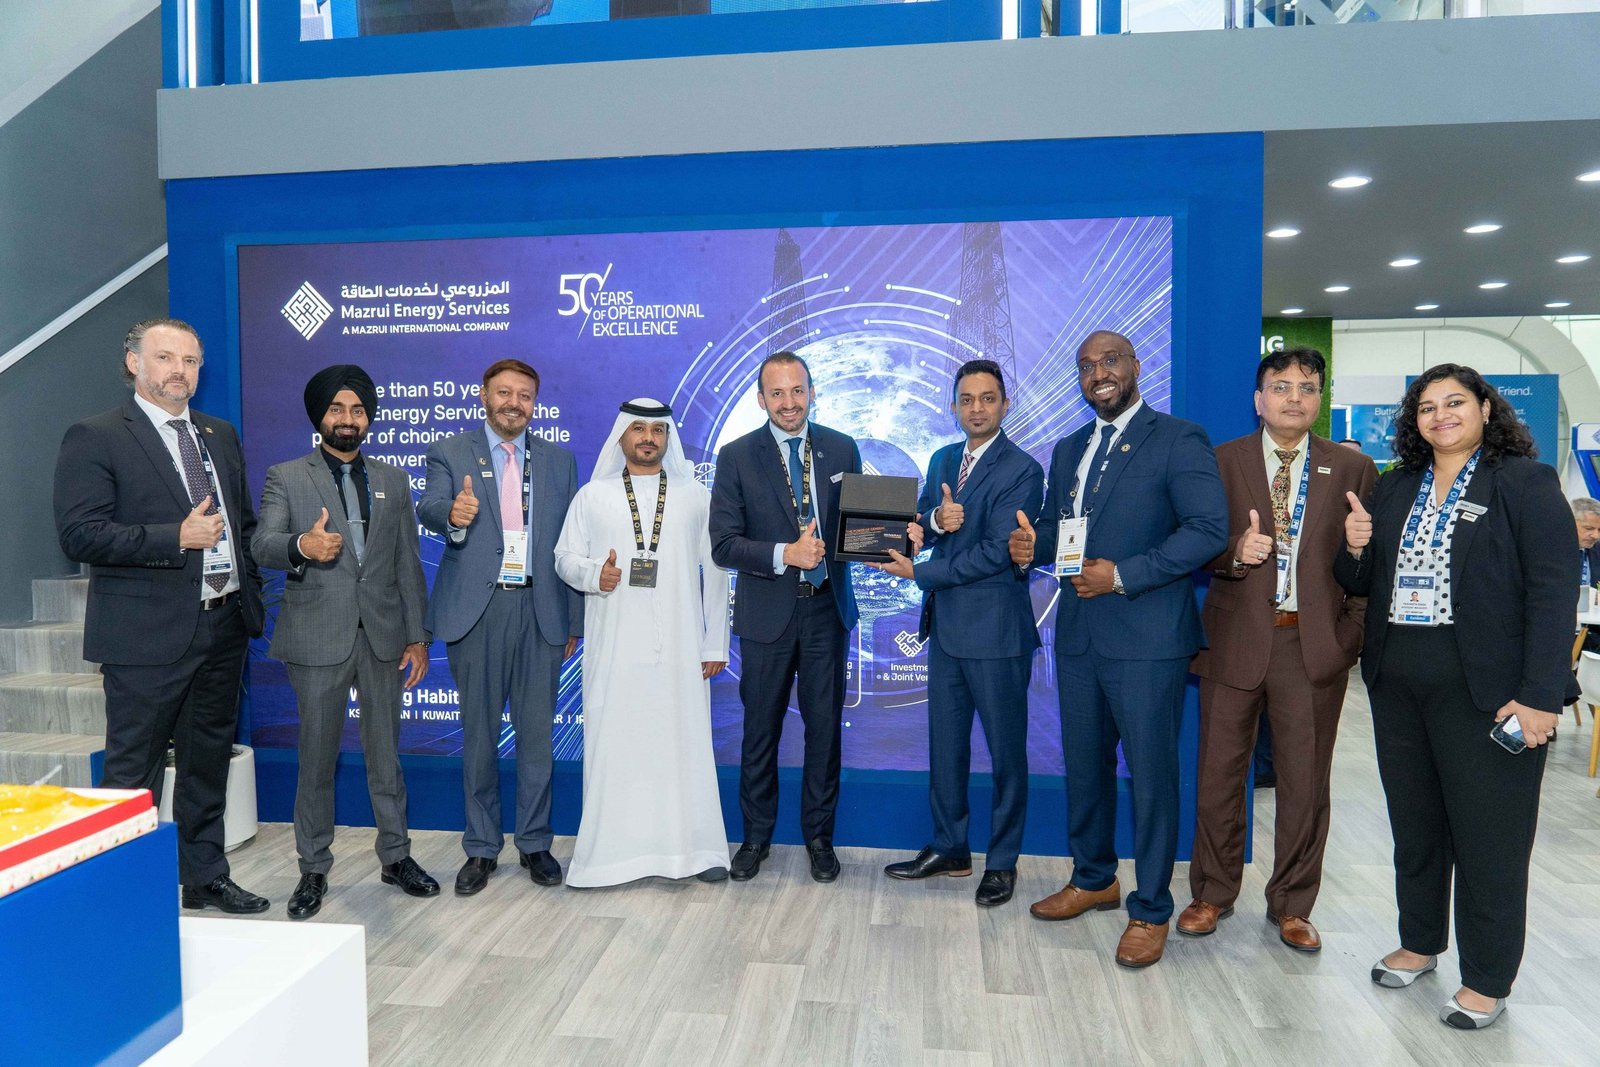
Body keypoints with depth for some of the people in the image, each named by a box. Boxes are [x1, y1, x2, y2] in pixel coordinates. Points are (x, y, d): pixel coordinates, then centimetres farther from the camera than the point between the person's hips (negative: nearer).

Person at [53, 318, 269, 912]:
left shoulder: (220, 436, 14)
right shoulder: (95, 439, -6)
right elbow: (79, 534, -15)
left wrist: (249, 593, 10)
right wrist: (176, 538, -20)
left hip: (223, 629, 7)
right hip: (147, 636, -6)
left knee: (209, 764, 17)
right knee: (133, 774, 4)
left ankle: (206, 878, 31)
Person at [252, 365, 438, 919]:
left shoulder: (392, 480, 12)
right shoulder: (286, 477, 5)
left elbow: (408, 563, 10)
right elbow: (262, 545, -9)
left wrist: (418, 636, 5)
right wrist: (301, 545, -32)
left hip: (383, 635, 2)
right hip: (317, 639, -2)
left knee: (385, 753, 10)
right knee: (317, 759, 6)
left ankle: (396, 857, 24)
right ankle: (313, 869, 21)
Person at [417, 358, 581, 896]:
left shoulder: (559, 460, 10)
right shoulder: (449, 453, 4)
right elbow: (428, 507, -16)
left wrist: (574, 621, 6)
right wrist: (453, 515, -40)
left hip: (540, 612, 2)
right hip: (477, 611, -1)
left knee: (537, 734, 8)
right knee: (478, 735, 8)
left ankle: (535, 843, 24)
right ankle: (481, 848, 23)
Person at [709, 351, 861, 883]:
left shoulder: (842, 450, 4)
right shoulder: (738, 456, -3)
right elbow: (723, 545, -9)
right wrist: (785, 553, -21)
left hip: (826, 609, 2)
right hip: (767, 613, -1)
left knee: (825, 728, 10)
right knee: (761, 730, 11)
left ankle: (819, 835, 28)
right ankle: (756, 837, 28)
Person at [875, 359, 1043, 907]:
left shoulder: (1022, 470, -12)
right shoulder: (942, 461, 11)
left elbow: (996, 553, -18)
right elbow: (918, 527, 8)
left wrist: (918, 572, -15)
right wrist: (935, 519, -16)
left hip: (996, 630, -7)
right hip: (946, 627, 7)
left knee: (1005, 749, 7)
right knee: (945, 744, 15)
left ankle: (1002, 861, 22)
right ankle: (948, 848, 31)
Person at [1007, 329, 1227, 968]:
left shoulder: (1178, 440, -6)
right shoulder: (1068, 451, 16)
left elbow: (1209, 529, -15)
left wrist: (1124, 574, -20)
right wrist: (1032, 544, -3)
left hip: (1146, 636, -6)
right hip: (1078, 633, 7)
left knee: (1151, 772, 3)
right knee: (1084, 764, 17)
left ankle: (1150, 910, 19)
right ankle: (1093, 879, 36)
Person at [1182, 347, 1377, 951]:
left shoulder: (1352, 470, 6)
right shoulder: (1220, 462, 3)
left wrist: (1352, 631, -5)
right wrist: (1234, 553, -19)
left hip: (1316, 646, 1)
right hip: (1235, 638, 0)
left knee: (1305, 782, 10)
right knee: (1220, 775, 8)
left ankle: (1291, 906, 28)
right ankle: (1213, 894, 27)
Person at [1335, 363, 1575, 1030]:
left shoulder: (1526, 482, -5)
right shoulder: (1395, 487, 10)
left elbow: (1554, 592, -12)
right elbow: (1361, 584, 14)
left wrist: (1540, 696, -19)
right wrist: (1356, 549, -8)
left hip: (1484, 690, -5)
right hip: (1397, 684, 5)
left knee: (1488, 836, 6)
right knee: (1414, 824, 16)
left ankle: (1487, 980, 22)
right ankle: (1419, 942, 34)